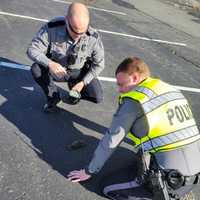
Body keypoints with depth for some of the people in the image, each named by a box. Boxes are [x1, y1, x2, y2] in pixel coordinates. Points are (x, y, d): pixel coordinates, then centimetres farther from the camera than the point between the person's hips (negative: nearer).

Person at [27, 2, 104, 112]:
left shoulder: (94, 37, -25)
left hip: (79, 72, 1)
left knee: (97, 97, -16)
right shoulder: (51, 28, -28)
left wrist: (83, 82, -20)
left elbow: (98, 64, -11)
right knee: (36, 69, -30)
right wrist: (49, 63, -42)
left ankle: (74, 89, 17)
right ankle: (53, 96, -3)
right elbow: (32, 49, -23)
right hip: (57, 69, 0)